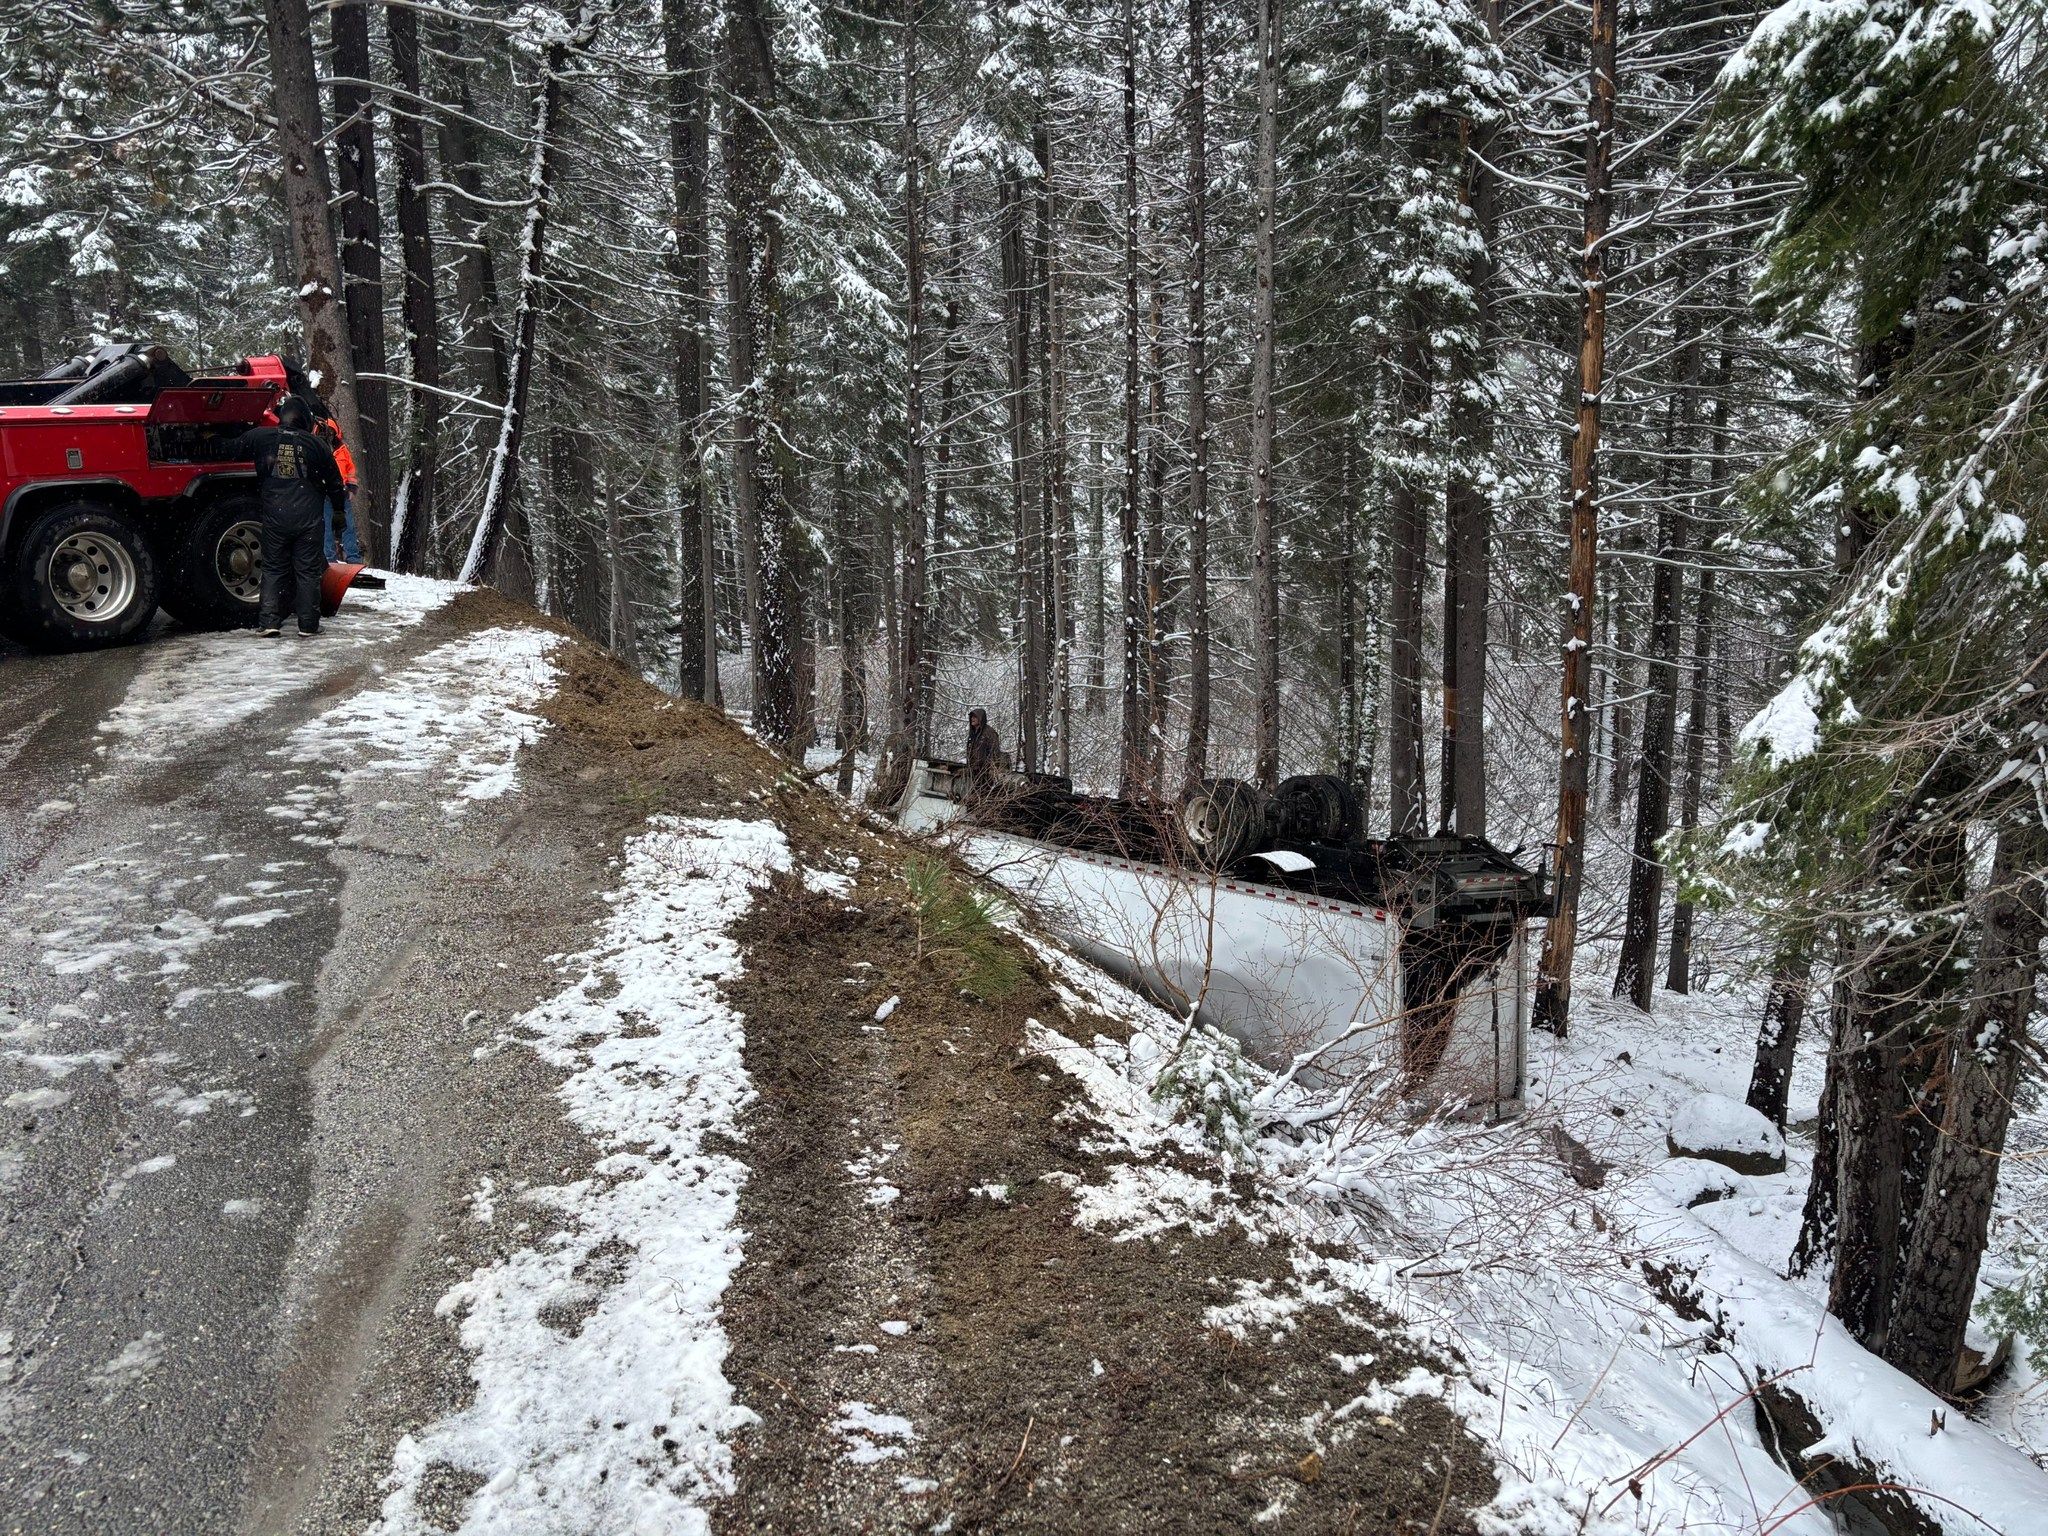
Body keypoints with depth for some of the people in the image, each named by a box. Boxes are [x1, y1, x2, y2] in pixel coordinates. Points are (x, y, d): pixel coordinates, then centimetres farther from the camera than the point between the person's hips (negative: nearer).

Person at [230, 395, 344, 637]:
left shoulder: (261, 437, -1)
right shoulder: (315, 444, -1)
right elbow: (334, 483, 6)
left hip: (275, 517, 1)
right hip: (308, 519, -1)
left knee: (273, 569, 11)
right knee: (308, 571, 6)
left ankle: (269, 622, 4)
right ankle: (308, 624, 7)